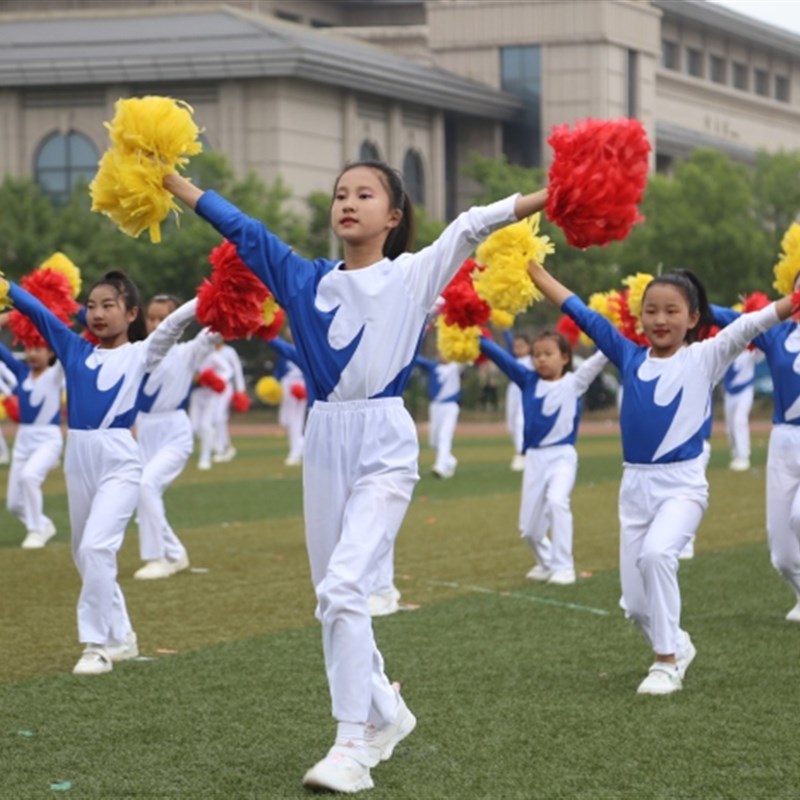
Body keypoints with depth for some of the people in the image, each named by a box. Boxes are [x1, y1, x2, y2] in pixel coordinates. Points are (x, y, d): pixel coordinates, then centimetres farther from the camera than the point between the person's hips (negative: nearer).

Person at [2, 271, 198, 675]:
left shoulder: (141, 353, 1)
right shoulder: (76, 350, 11)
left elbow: (175, 321, -11)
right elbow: (37, 311, 7)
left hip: (118, 460, -6)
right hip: (78, 459, 6)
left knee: (97, 546, -18)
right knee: (84, 553, 12)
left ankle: (99, 644, -10)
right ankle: (120, 637, 27)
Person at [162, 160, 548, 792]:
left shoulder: (415, 274, 0)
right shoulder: (309, 280, 10)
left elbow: (473, 225, -10)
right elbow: (238, 226, 13)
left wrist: (553, 196, -19)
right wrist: (169, 180, 11)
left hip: (385, 442, -5)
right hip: (325, 439, 5)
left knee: (344, 585, -18)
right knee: (333, 592, 10)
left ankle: (354, 747, -14)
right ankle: (386, 712, 31)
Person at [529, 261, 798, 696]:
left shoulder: (705, 358, -1)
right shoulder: (631, 358, 8)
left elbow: (750, 325, -12)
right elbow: (583, 314, 10)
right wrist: (534, 270, 10)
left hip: (682, 484, -4)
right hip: (635, 485, 5)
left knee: (656, 553, -31)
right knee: (636, 603, 5)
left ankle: (668, 660, -16)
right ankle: (675, 644, 36)